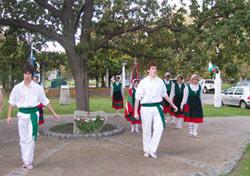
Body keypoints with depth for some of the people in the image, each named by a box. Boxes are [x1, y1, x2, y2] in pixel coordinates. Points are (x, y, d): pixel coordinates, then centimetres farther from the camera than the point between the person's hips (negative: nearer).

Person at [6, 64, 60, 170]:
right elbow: (12, 102, 8)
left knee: (31, 138, -4)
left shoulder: (38, 88, -3)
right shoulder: (17, 88, 0)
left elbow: (45, 101, 6)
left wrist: (54, 113, 7)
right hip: (22, 114, 2)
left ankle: (28, 162, 6)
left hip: (33, 114, -2)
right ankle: (25, 160, 23)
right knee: (23, 139, 9)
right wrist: (9, 116, 3)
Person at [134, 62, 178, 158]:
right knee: (146, 130, 8)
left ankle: (152, 149, 5)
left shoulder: (160, 81, 5)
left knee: (159, 128, -10)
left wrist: (173, 105, 23)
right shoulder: (143, 82, -5)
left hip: (157, 107, 2)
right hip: (146, 108, -2)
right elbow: (137, 98, -4)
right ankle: (146, 150, 25)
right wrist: (135, 112, -8)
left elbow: (165, 94, 19)